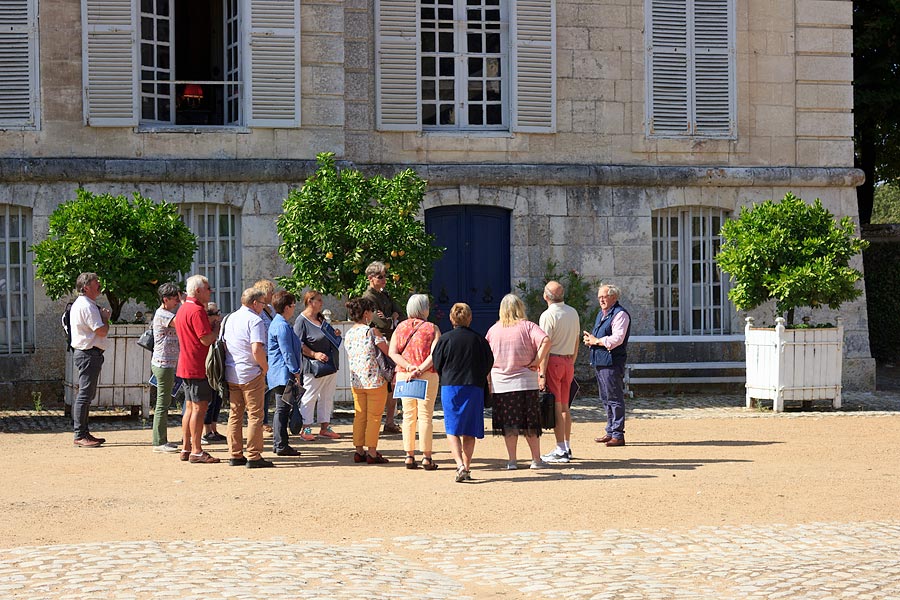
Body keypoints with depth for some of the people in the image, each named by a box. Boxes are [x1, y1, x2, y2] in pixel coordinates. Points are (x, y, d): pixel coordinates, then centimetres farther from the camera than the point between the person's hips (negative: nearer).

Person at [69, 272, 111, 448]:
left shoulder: (80, 304, 18)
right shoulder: (86, 306, -16)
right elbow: (102, 331, -19)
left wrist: (102, 316, 9)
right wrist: (105, 317, -3)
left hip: (86, 353, 11)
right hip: (89, 354, -11)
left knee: (87, 394, 15)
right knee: (84, 395, -9)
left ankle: (84, 433, 20)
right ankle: (80, 435, -8)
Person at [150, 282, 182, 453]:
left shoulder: (167, 314, 18)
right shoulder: (162, 314, -14)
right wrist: (184, 303, -16)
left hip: (168, 364, 10)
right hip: (163, 364, -10)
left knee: (164, 403, 12)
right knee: (162, 403, -8)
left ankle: (162, 440, 16)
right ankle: (159, 442, -5)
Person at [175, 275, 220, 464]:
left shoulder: (183, 309, 16)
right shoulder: (197, 311, -16)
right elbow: (206, 339, -20)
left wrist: (213, 325, 17)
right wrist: (218, 326, -4)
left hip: (186, 367, 10)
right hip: (198, 367, -10)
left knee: (190, 407, 14)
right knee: (199, 407, -7)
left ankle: (186, 448, 17)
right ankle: (196, 451, -6)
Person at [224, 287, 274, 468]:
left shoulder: (230, 318, 13)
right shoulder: (255, 321, -12)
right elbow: (257, 350, -22)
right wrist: (265, 367, -7)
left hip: (231, 375, 8)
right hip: (251, 374, -7)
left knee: (234, 415, 12)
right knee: (255, 416, -2)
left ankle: (235, 455, 14)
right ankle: (253, 457, -3)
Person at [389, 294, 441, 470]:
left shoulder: (401, 327, 6)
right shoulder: (432, 328, -4)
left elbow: (392, 352, -3)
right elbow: (434, 354, -16)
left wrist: (409, 367, -11)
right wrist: (419, 370, -18)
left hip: (403, 375, 3)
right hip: (427, 376, -3)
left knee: (408, 416, 9)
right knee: (425, 416, 1)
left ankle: (409, 456, 8)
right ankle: (427, 458, 1)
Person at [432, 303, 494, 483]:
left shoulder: (445, 339, -3)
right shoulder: (479, 340, 1)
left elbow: (437, 365, 2)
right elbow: (489, 365, 7)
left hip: (450, 387, -2)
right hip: (475, 387, 2)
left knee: (452, 430, 0)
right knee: (469, 431, 10)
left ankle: (460, 465, -18)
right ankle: (467, 468, 10)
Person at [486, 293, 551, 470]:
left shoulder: (493, 330, 4)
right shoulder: (527, 326, -3)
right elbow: (545, 341, -19)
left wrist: (488, 381, 12)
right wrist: (537, 361, -10)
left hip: (500, 383, 2)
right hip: (525, 381, -2)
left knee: (508, 424, 6)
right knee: (530, 423, 6)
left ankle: (512, 460, 5)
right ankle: (536, 459, 9)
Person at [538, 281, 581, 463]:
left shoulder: (548, 315, -14)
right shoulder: (573, 313, 9)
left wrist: (542, 374, -17)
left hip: (553, 361, -7)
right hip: (568, 361, 7)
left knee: (555, 407, -5)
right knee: (564, 406, 15)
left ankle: (560, 450, -6)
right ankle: (567, 448, 19)